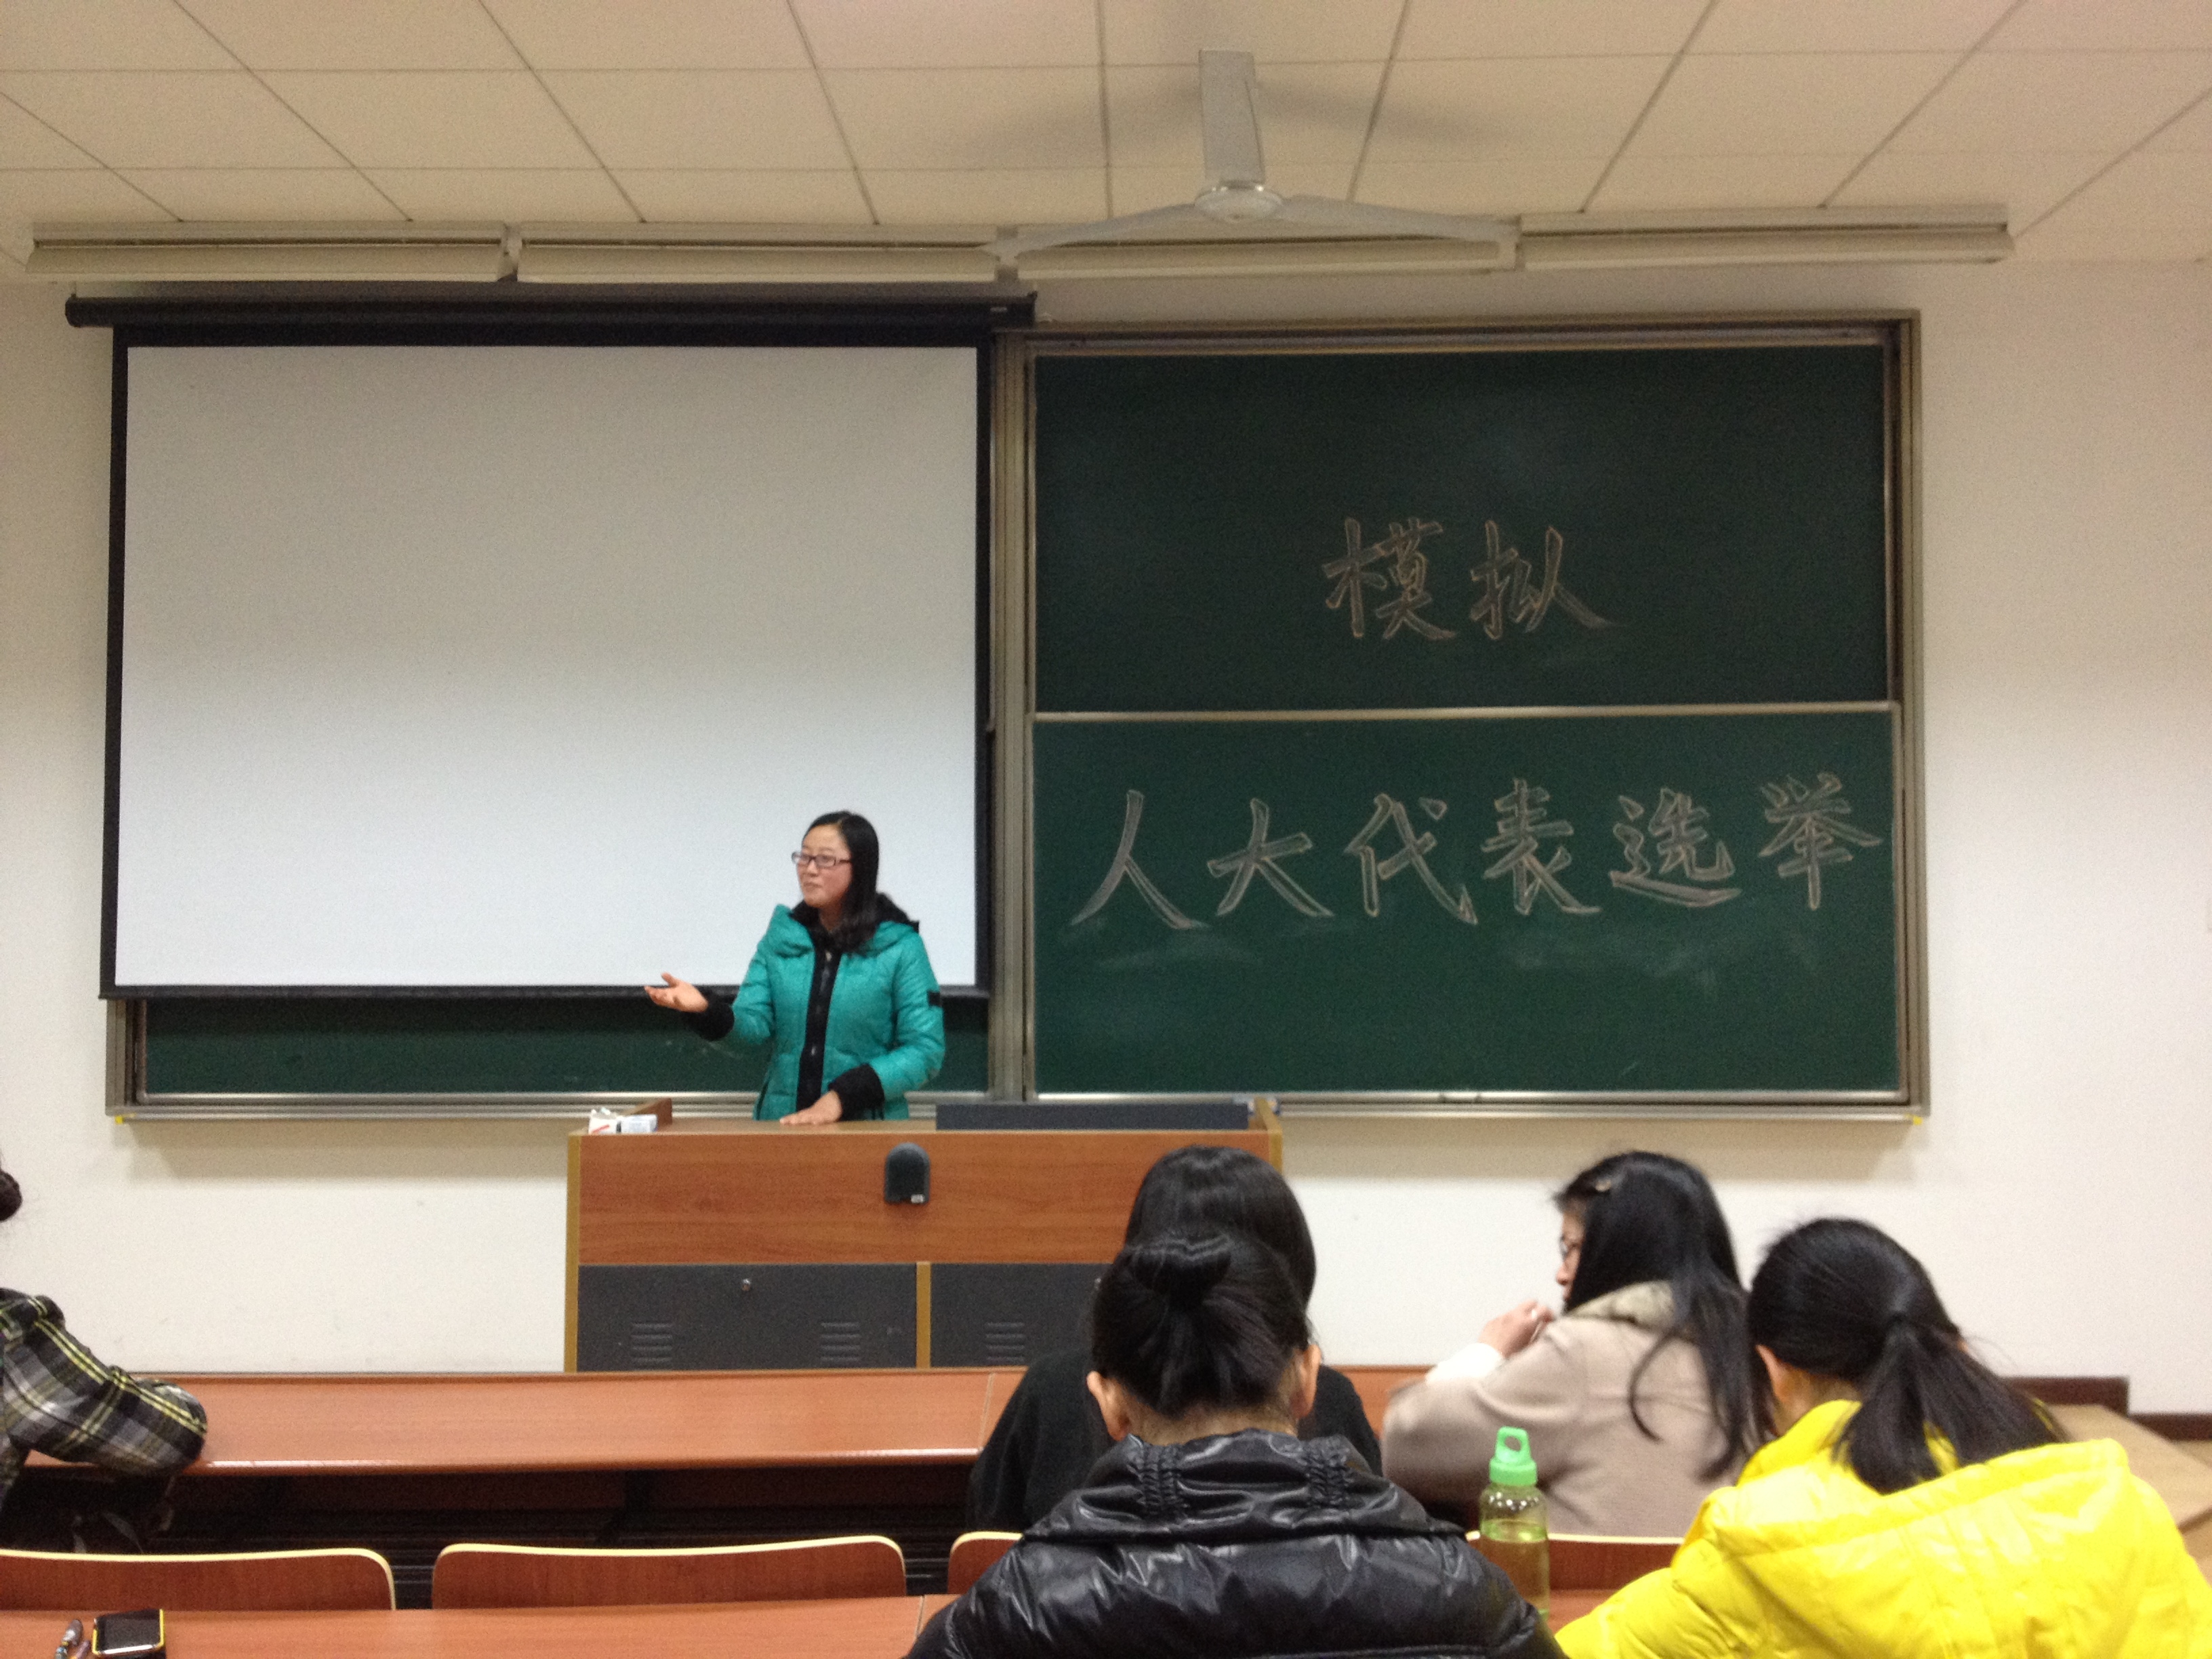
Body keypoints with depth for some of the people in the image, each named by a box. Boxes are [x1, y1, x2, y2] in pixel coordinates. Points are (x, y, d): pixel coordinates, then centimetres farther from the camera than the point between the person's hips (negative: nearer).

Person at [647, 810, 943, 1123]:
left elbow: (926, 1050, -3)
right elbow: (754, 1026, 2)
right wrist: (706, 1010, -18)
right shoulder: (781, 939, 10)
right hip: (781, 1122, 4)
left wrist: (842, 1096, -11)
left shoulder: (900, 947, 0)